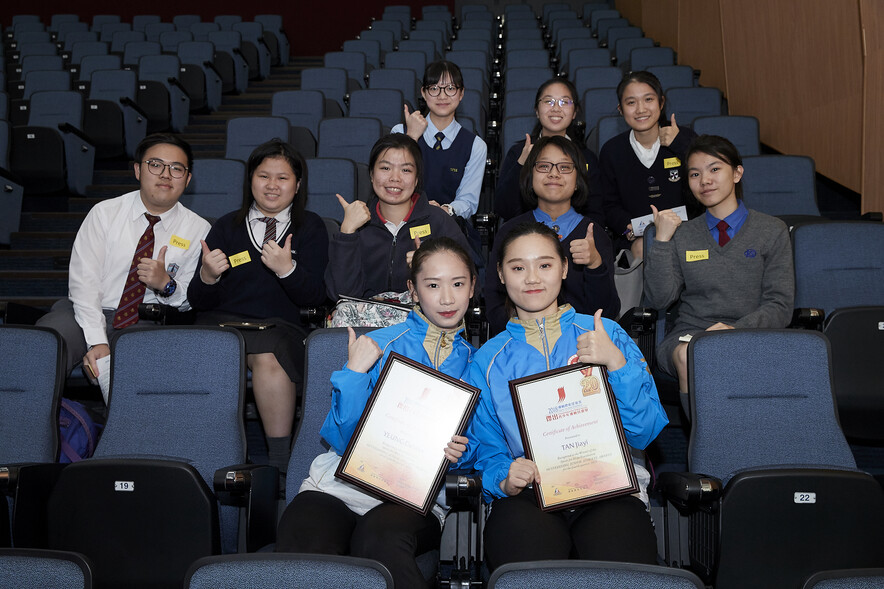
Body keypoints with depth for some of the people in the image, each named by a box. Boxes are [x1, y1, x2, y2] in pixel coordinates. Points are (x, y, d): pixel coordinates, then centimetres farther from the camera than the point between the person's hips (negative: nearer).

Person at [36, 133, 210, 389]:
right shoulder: (104, 213, 1)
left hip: (148, 323, 1)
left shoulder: (198, 229, 4)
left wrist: (167, 285, -17)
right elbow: (83, 281, -8)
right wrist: (97, 342, -21)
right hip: (89, 314, 0)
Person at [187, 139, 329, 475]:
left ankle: (279, 460, -26)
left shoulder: (310, 227, 14)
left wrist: (287, 269, -16)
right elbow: (199, 302, 12)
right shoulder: (227, 227, 17)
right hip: (222, 320, 2)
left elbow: (315, 297, 2)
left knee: (269, 356, -36)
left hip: (279, 325, -1)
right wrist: (207, 277, -11)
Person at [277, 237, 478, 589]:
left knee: (380, 536, -37)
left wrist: (460, 451, -8)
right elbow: (342, 440, 1)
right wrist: (355, 372, -10)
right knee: (302, 546, -33)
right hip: (340, 484, 1)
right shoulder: (374, 346, 7)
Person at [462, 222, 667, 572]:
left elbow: (645, 434, 3)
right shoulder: (489, 359, 14)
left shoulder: (607, 334, 11)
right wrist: (504, 479, -11)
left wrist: (617, 363, -11)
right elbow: (486, 449, 12)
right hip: (527, 494, 0)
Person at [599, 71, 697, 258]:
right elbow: (610, 206, 8)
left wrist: (679, 145, -12)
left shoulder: (685, 137, 3)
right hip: (633, 244, 0)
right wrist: (631, 230, -13)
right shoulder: (612, 151, 5)